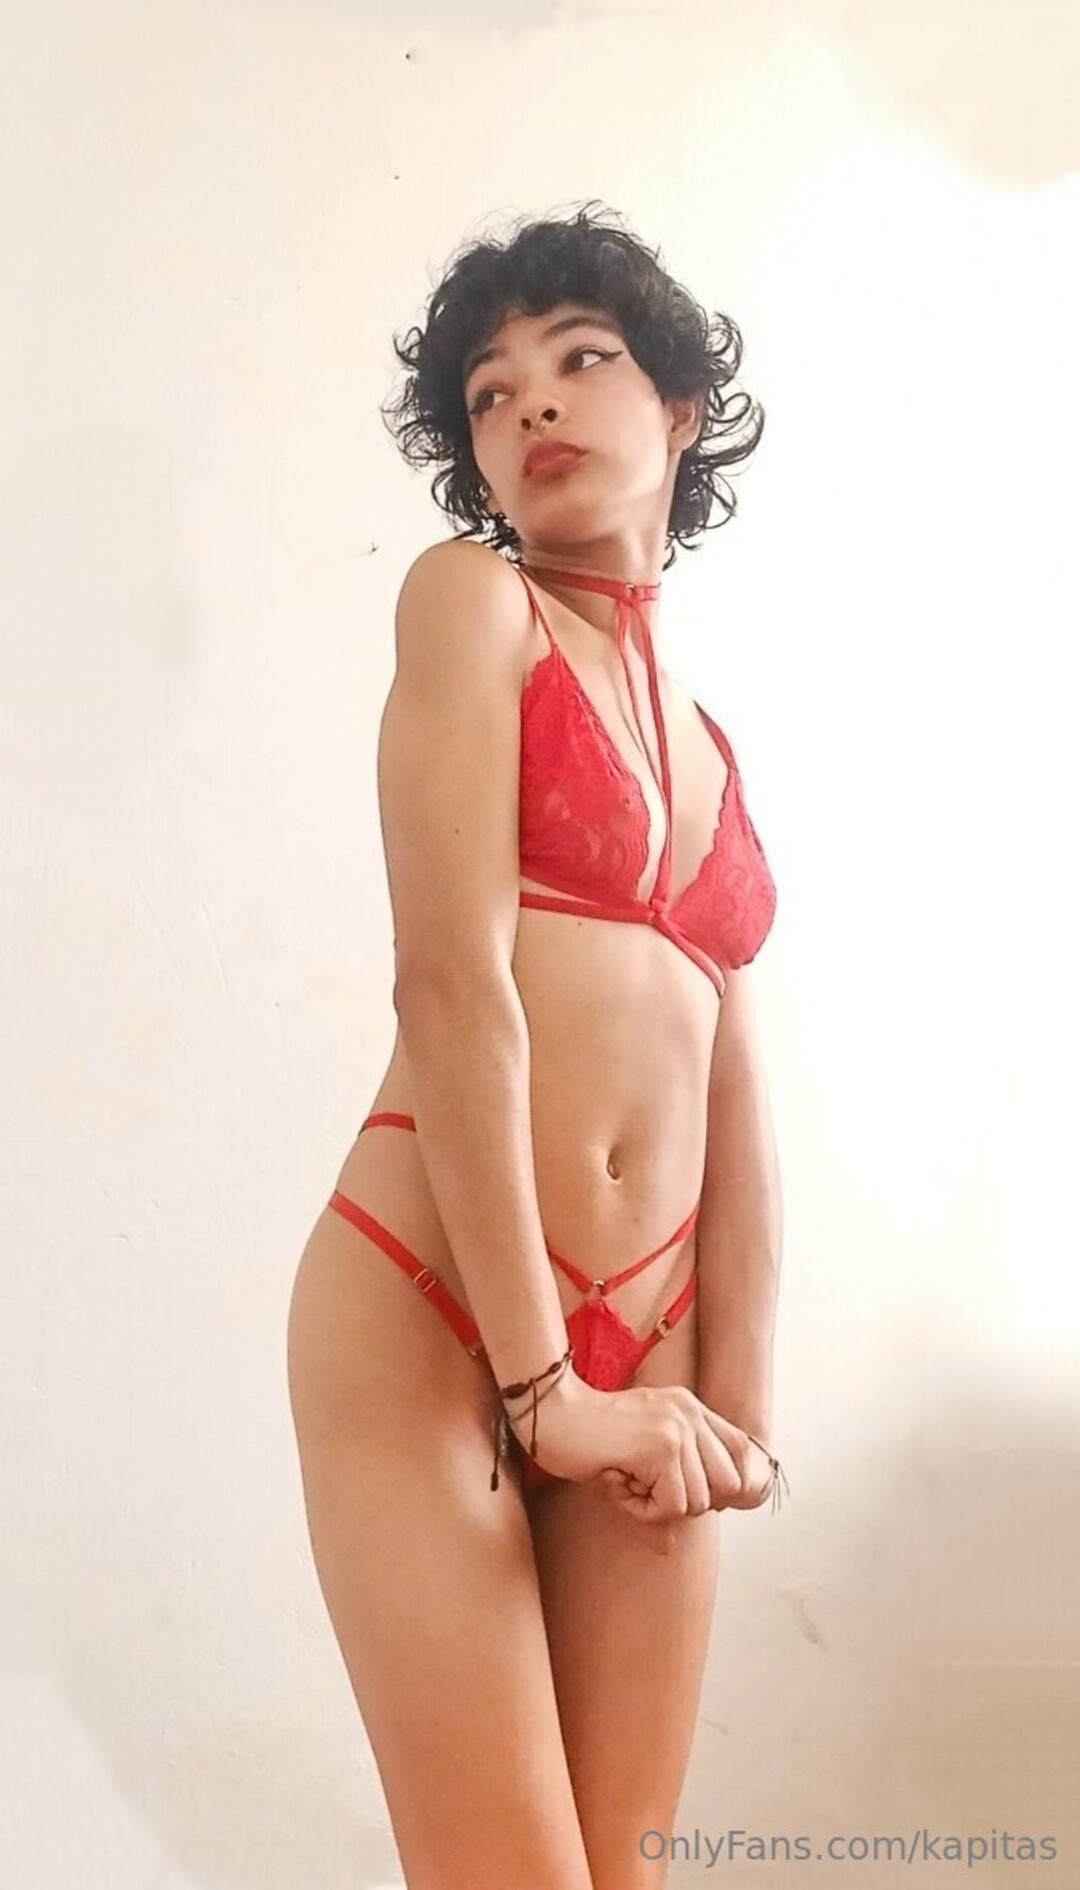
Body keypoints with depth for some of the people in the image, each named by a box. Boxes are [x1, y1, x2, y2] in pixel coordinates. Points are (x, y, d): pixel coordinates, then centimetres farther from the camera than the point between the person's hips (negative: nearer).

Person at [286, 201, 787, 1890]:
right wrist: (544, 1383, -13)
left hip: (639, 1359, 6)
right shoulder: (470, 599, -1)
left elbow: (733, 1095, 12)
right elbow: (452, 985, -12)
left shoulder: (704, 747, 18)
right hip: (425, 1318, -5)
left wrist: (737, 1402, 0)